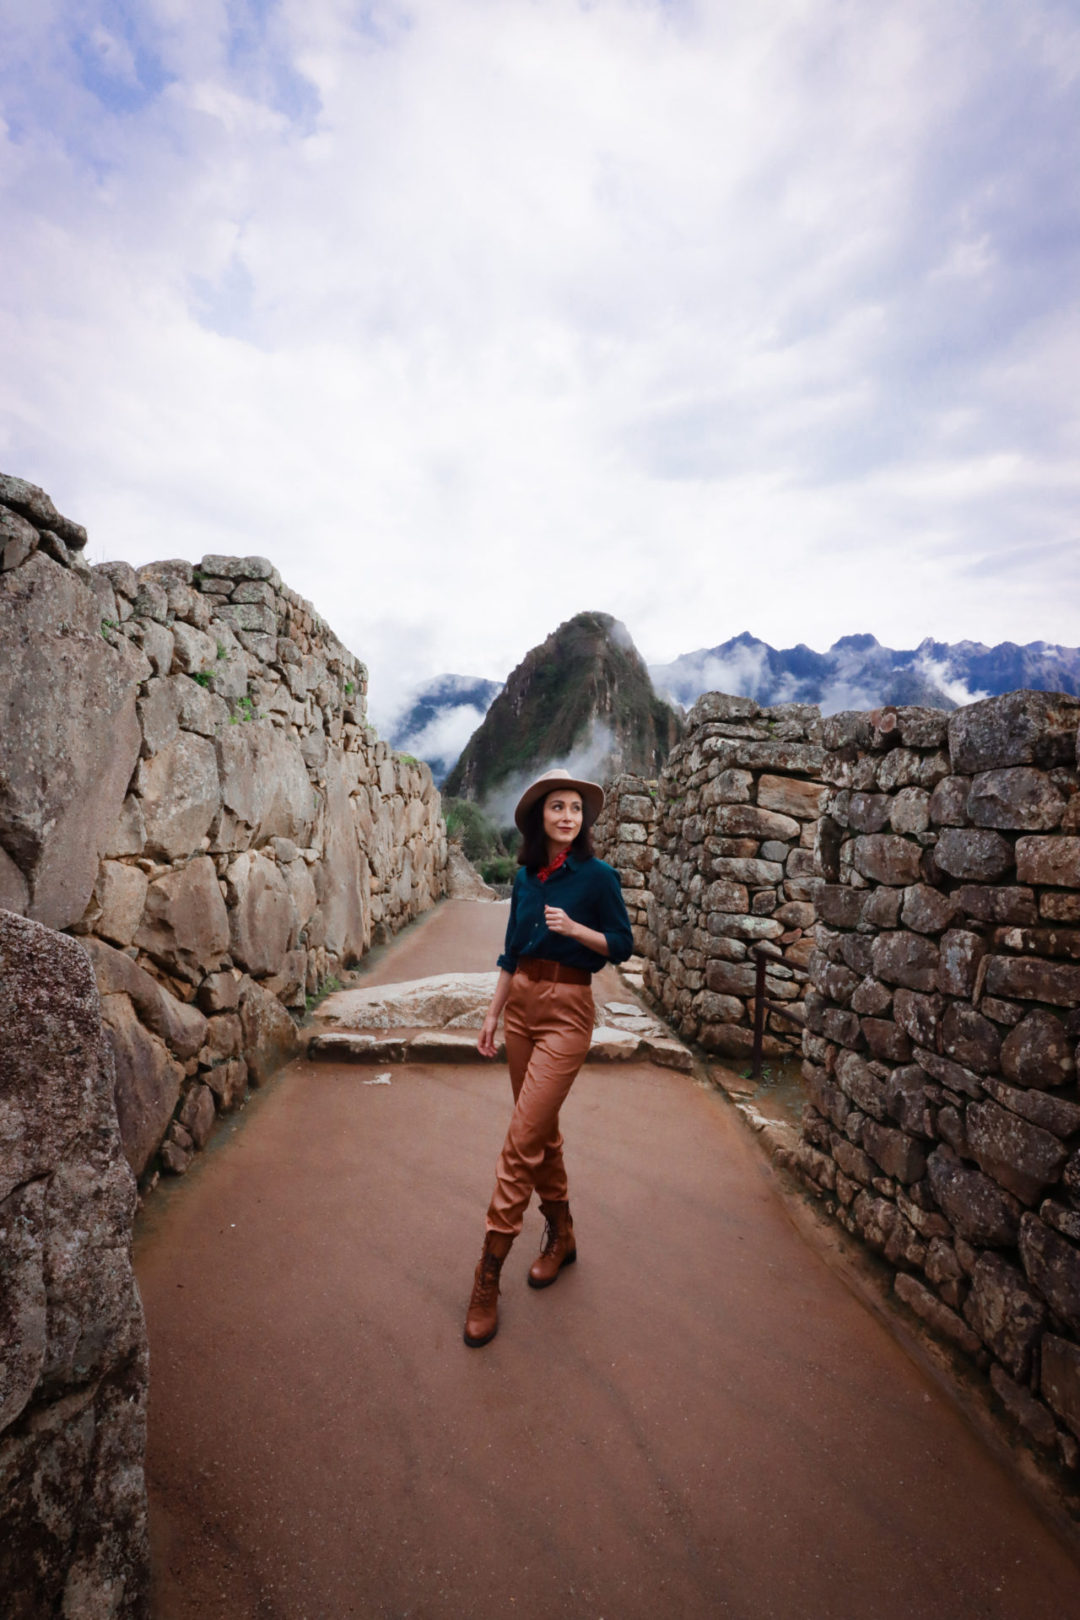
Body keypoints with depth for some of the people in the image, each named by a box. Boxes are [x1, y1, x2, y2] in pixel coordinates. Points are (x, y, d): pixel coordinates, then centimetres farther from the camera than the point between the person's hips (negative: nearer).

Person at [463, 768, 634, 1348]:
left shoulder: (597, 876, -10)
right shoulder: (525, 876, 6)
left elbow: (622, 944, -3)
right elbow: (512, 951, 12)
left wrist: (575, 928, -20)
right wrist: (493, 1014, 13)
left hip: (566, 1011, -6)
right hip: (521, 1002, 6)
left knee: (521, 1143, -6)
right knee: (542, 1129, 18)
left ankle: (488, 1277, 7)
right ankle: (561, 1237, 37)